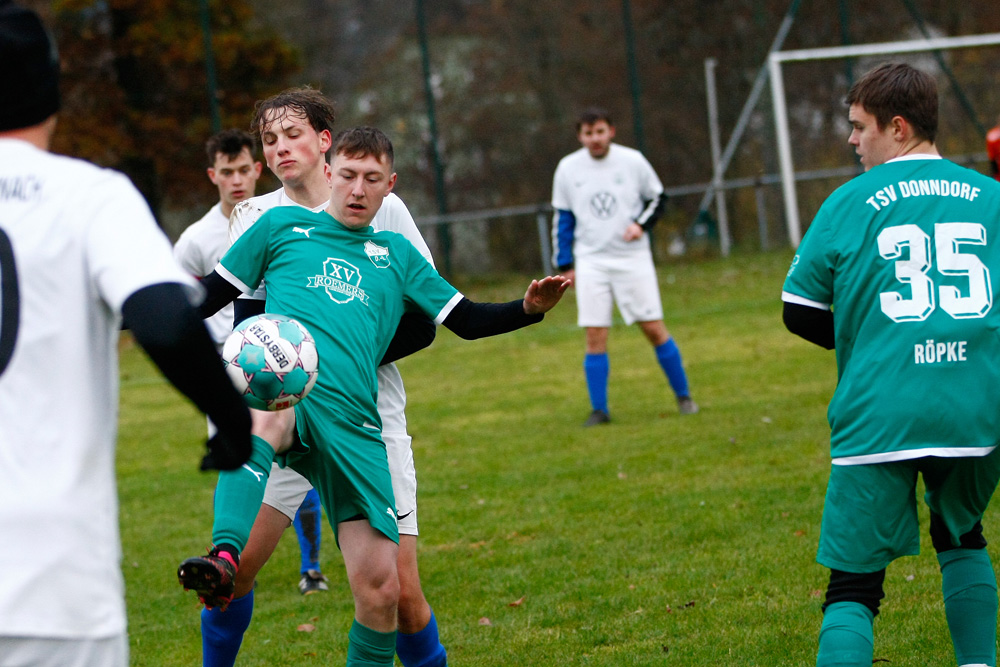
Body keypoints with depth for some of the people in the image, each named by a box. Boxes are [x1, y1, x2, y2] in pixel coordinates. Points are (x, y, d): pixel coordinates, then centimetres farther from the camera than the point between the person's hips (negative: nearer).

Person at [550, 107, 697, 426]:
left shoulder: (632, 161, -3)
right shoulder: (568, 168, 1)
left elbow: (658, 197, 10)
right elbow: (562, 218, 10)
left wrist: (641, 224, -9)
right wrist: (565, 264, 7)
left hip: (633, 258, -1)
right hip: (591, 262, 1)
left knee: (654, 328, -3)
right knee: (595, 336, -5)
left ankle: (683, 396, 11)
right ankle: (599, 409, 3)